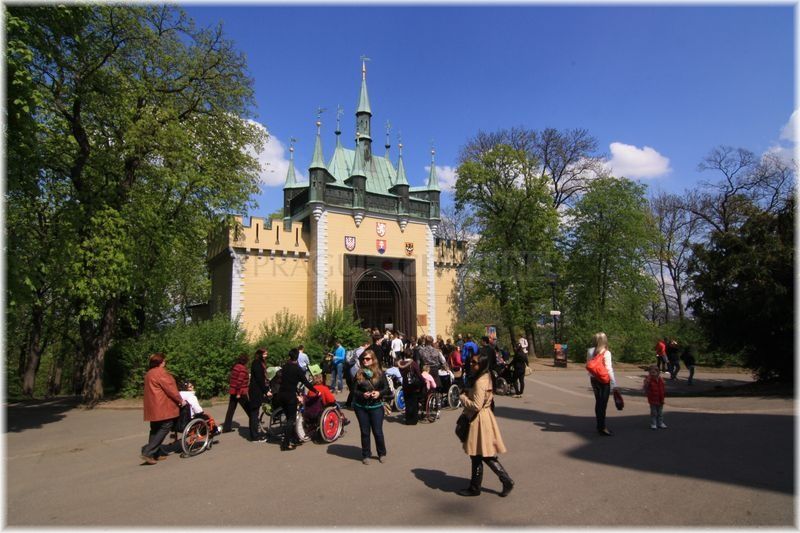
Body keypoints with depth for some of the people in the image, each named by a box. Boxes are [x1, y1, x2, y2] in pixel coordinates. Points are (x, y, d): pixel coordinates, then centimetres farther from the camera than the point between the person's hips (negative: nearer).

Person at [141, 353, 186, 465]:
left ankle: (153, 453, 14)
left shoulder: (149, 374, 18)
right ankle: (148, 452, -9)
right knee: (165, 427, -5)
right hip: (162, 407, -10)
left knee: (155, 429, 13)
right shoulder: (160, 372, -14)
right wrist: (180, 400, -5)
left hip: (153, 407, 10)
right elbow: (170, 388, -15)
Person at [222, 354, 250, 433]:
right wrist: (239, 393, -20)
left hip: (233, 391, 8)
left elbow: (230, 379, 16)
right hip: (240, 392, -8)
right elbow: (240, 381, -22)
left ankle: (226, 428, 12)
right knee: (248, 409, 6)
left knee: (231, 410, 10)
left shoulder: (235, 366, 11)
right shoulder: (243, 368, -15)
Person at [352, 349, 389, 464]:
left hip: (376, 406, -1)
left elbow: (386, 388, 1)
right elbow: (354, 390, 0)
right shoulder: (359, 373, 1)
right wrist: (362, 394, -19)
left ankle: (382, 453, 24)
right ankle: (366, 455, 24)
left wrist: (379, 393, -18)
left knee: (378, 431, 2)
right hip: (361, 407, 1)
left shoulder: (380, 373, -2)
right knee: (365, 432, 9)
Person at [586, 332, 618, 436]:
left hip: (594, 379, 5)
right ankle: (602, 428, 2)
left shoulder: (590, 352, 1)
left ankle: (600, 426, 25)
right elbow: (609, 369, -16)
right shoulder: (606, 353, -14)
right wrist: (614, 383, -10)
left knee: (598, 402, 15)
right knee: (603, 404, -1)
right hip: (604, 380, -5)